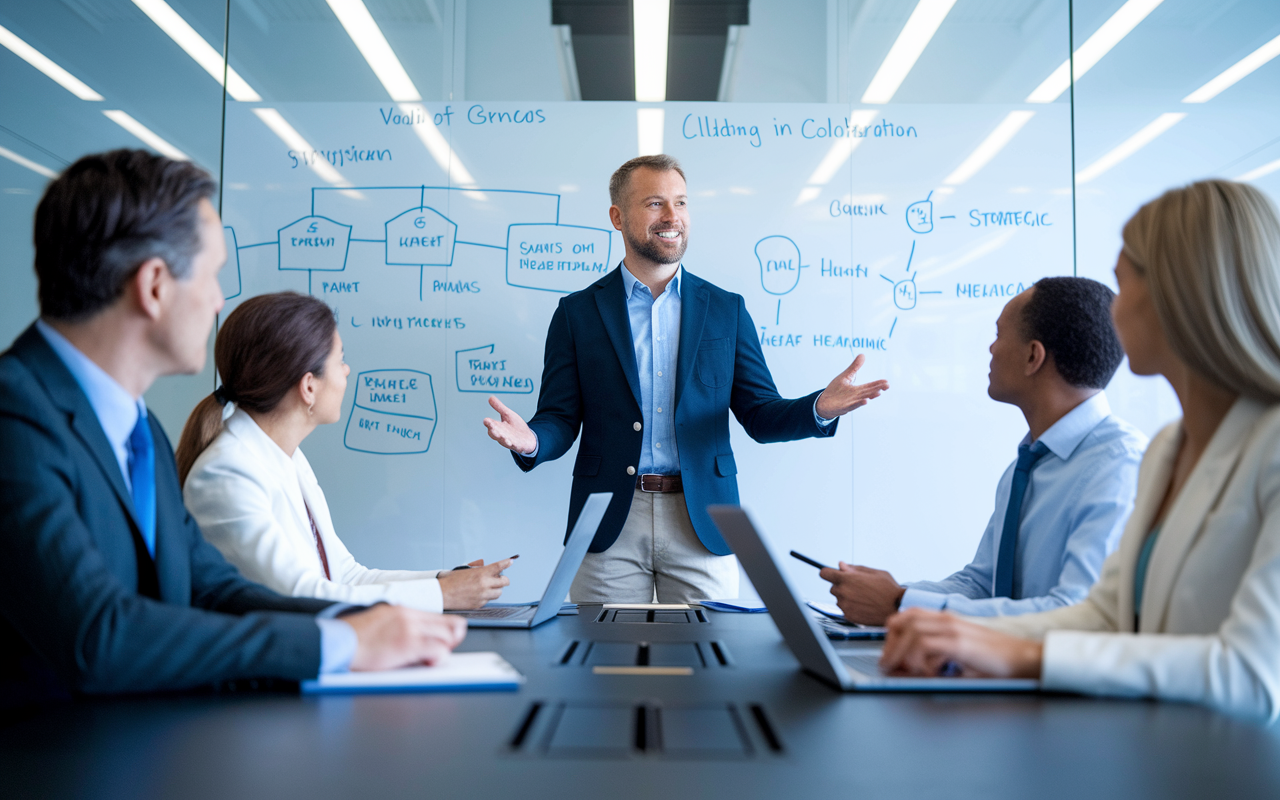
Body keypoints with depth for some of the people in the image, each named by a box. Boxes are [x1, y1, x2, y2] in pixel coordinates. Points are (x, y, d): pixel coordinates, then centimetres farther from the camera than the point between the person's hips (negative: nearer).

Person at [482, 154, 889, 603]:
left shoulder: (727, 310, 8)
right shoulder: (577, 313, 5)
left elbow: (760, 416, 6)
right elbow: (561, 419, 2)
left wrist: (819, 408, -14)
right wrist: (531, 441, -21)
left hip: (702, 529, 1)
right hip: (610, 528, -1)